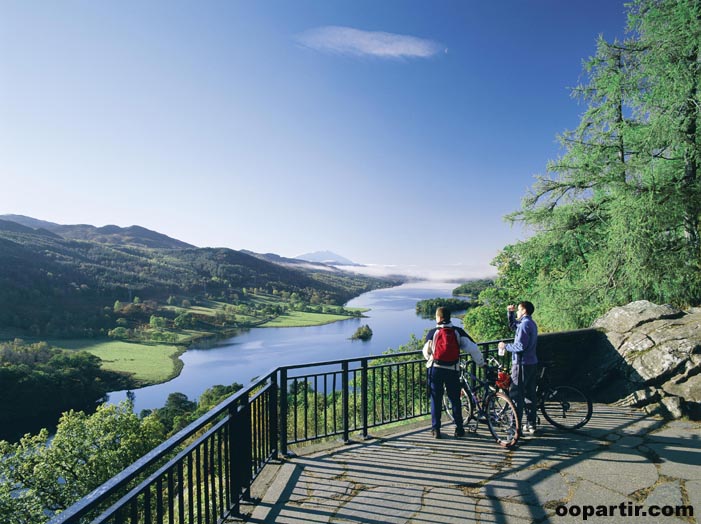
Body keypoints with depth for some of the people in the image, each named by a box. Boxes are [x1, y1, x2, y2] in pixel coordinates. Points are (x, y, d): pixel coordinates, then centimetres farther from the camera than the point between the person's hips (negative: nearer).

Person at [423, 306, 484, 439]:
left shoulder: (433, 333, 0)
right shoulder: (458, 332, 2)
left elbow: (426, 352, 8)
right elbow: (472, 348, -2)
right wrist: (481, 362, 13)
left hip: (435, 369, -1)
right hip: (452, 370, 1)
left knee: (436, 400, 9)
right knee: (455, 400, 14)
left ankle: (436, 429, 12)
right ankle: (459, 429, 19)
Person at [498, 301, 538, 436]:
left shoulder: (524, 324, -17)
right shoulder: (531, 323, 14)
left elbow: (520, 346, -22)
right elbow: (512, 325, 28)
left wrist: (505, 346, -8)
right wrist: (509, 312, 16)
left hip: (522, 364, -9)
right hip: (532, 363, 10)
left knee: (516, 395, -4)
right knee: (529, 395, 14)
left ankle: (516, 426, -1)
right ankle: (531, 425, 21)